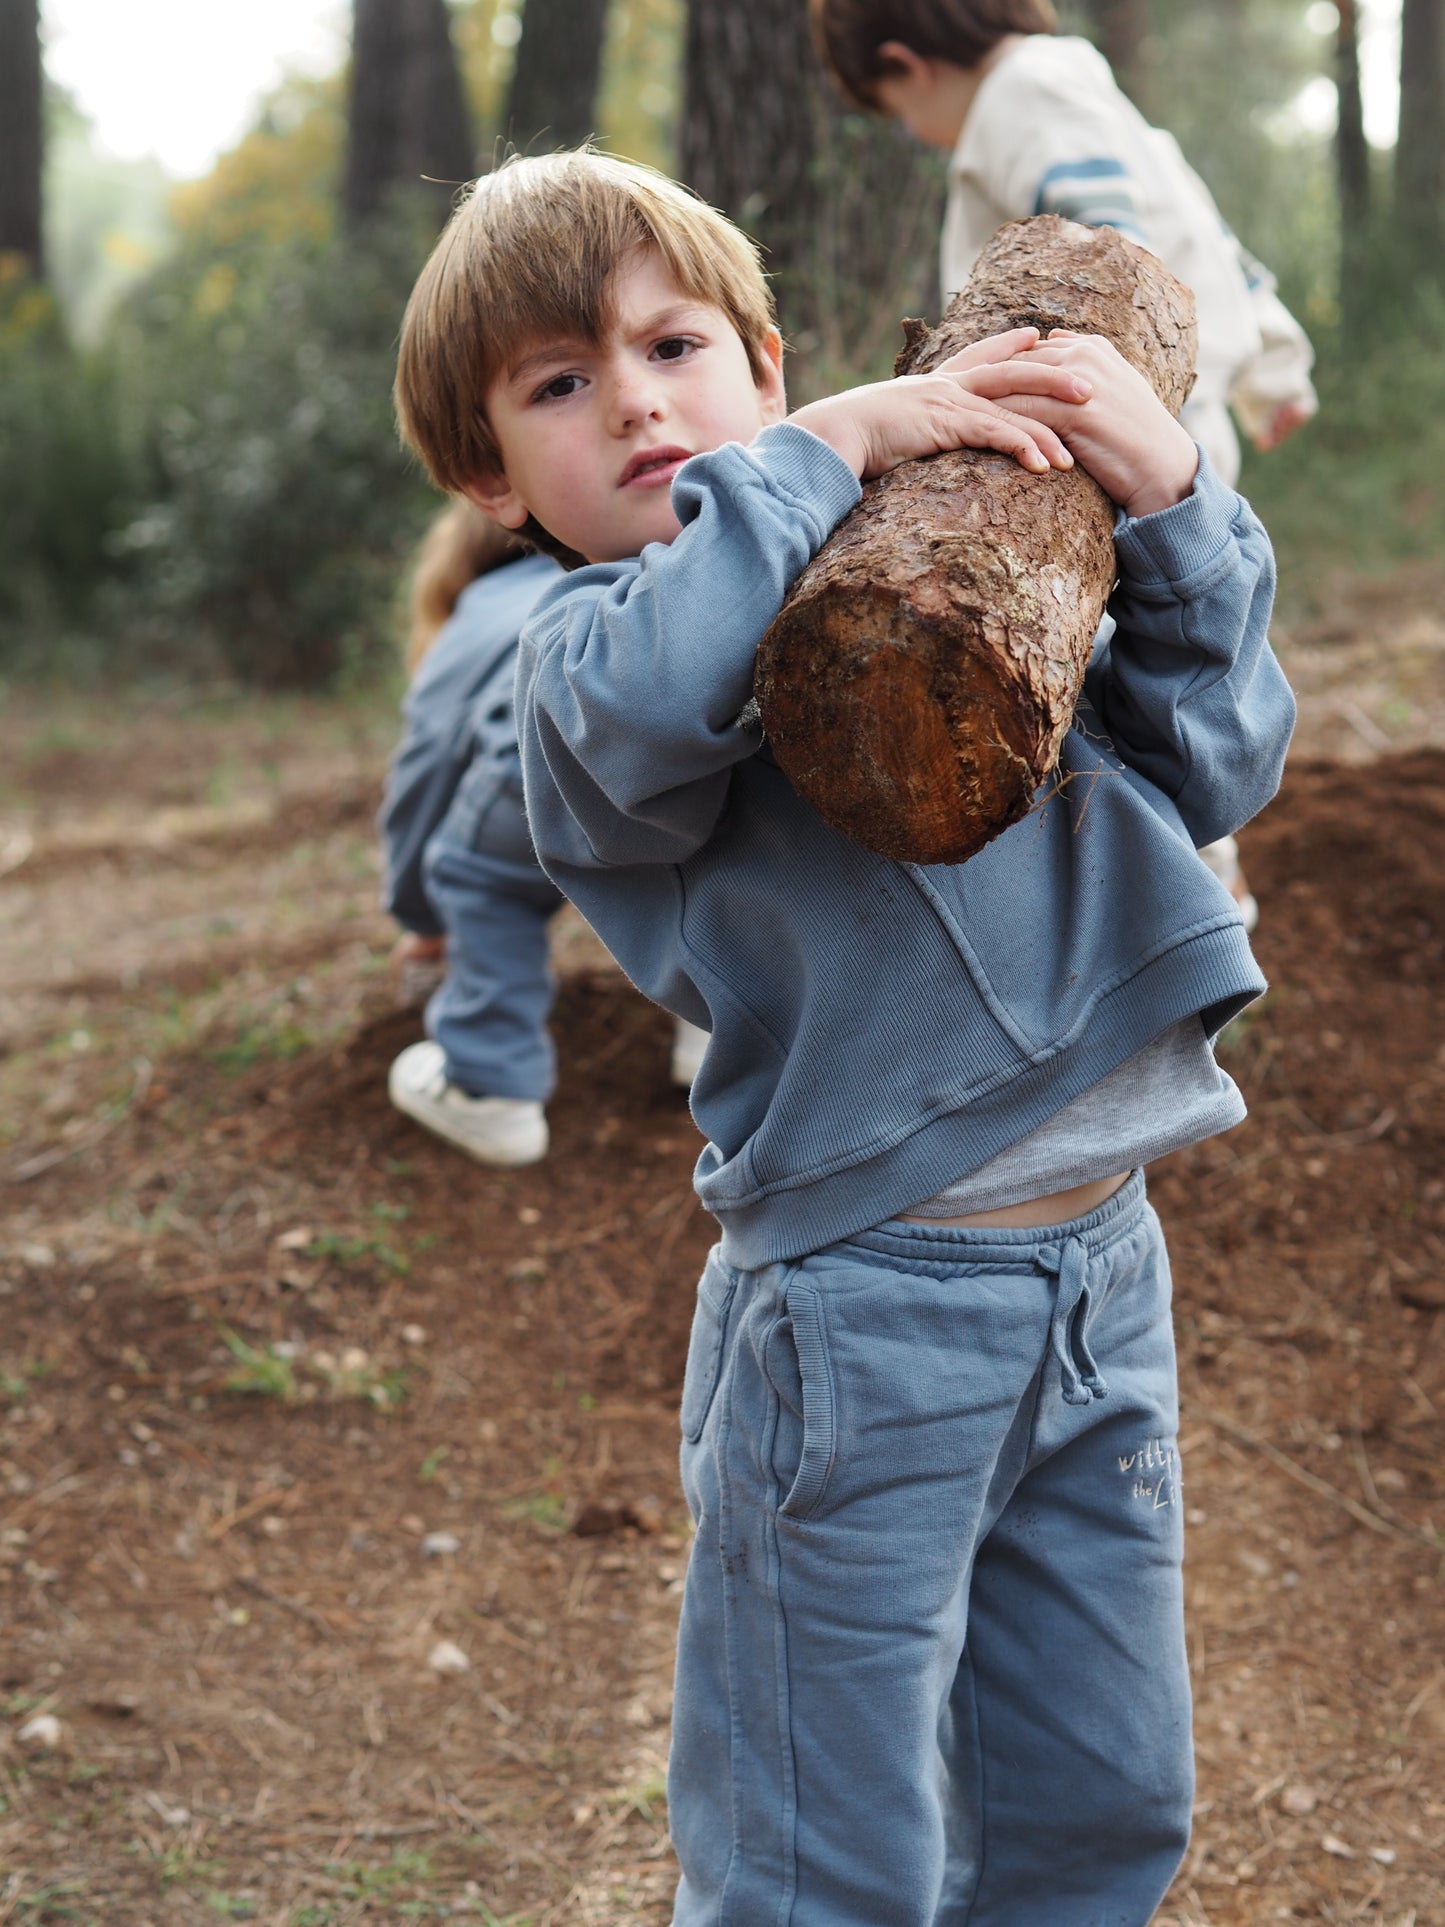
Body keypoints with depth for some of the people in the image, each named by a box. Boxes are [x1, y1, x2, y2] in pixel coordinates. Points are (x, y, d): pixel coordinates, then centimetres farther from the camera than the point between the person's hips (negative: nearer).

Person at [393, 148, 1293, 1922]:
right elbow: (655, 701, -30)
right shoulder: (584, 658, -4)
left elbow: (1212, 764, 7)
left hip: (1103, 1264, 5)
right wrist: (828, 446, -21)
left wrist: (1172, 509, -6)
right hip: (863, 1303, -5)